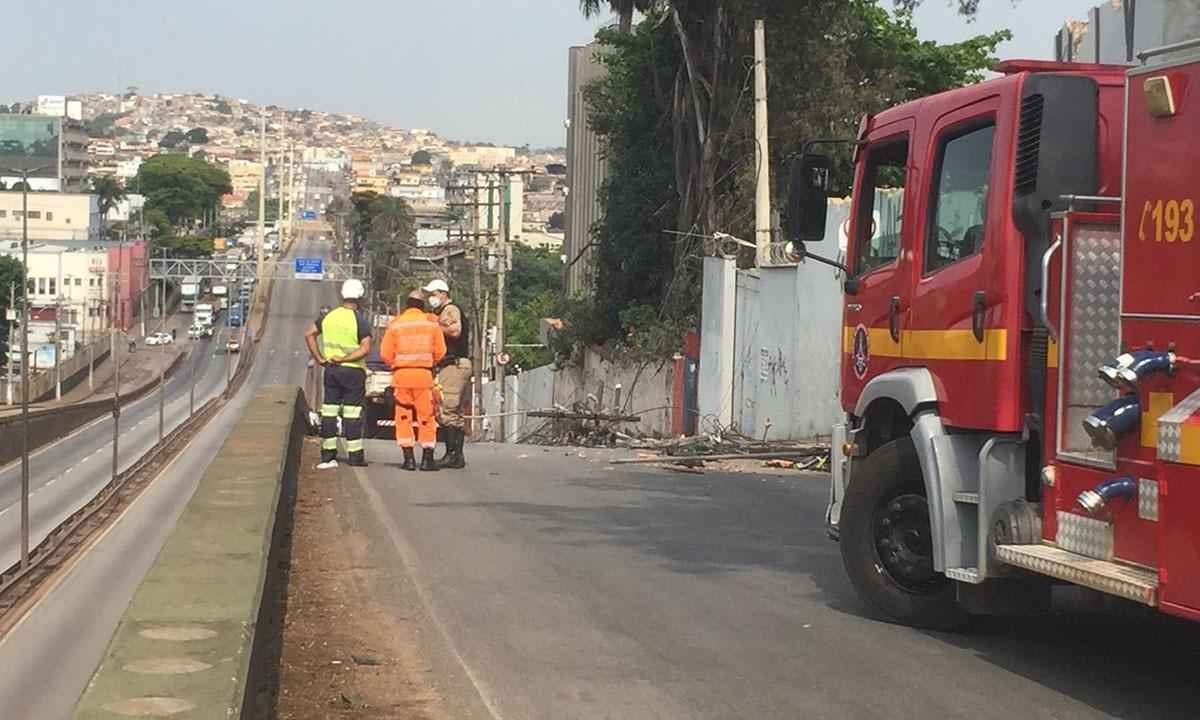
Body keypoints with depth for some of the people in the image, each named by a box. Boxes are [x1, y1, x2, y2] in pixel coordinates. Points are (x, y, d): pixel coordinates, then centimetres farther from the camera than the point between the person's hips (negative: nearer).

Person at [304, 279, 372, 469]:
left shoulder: (329, 316, 5)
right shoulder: (360, 320, -10)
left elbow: (309, 335, 8)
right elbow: (365, 348, -19)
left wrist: (319, 358, 7)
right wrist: (345, 359, -13)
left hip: (331, 369, 4)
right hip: (353, 371, -4)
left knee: (329, 412, 7)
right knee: (352, 414, 0)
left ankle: (328, 455, 8)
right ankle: (355, 455, 2)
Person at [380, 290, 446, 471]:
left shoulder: (395, 324, 2)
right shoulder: (432, 323, 4)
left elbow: (385, 353, -1)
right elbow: (440, 351, 3)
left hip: (401, 375, 0)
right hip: (424, 375, 0)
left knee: (403, 417, 7)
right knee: (426, 417, 6)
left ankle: (409, 458, 3)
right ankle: (427, 458, 5)